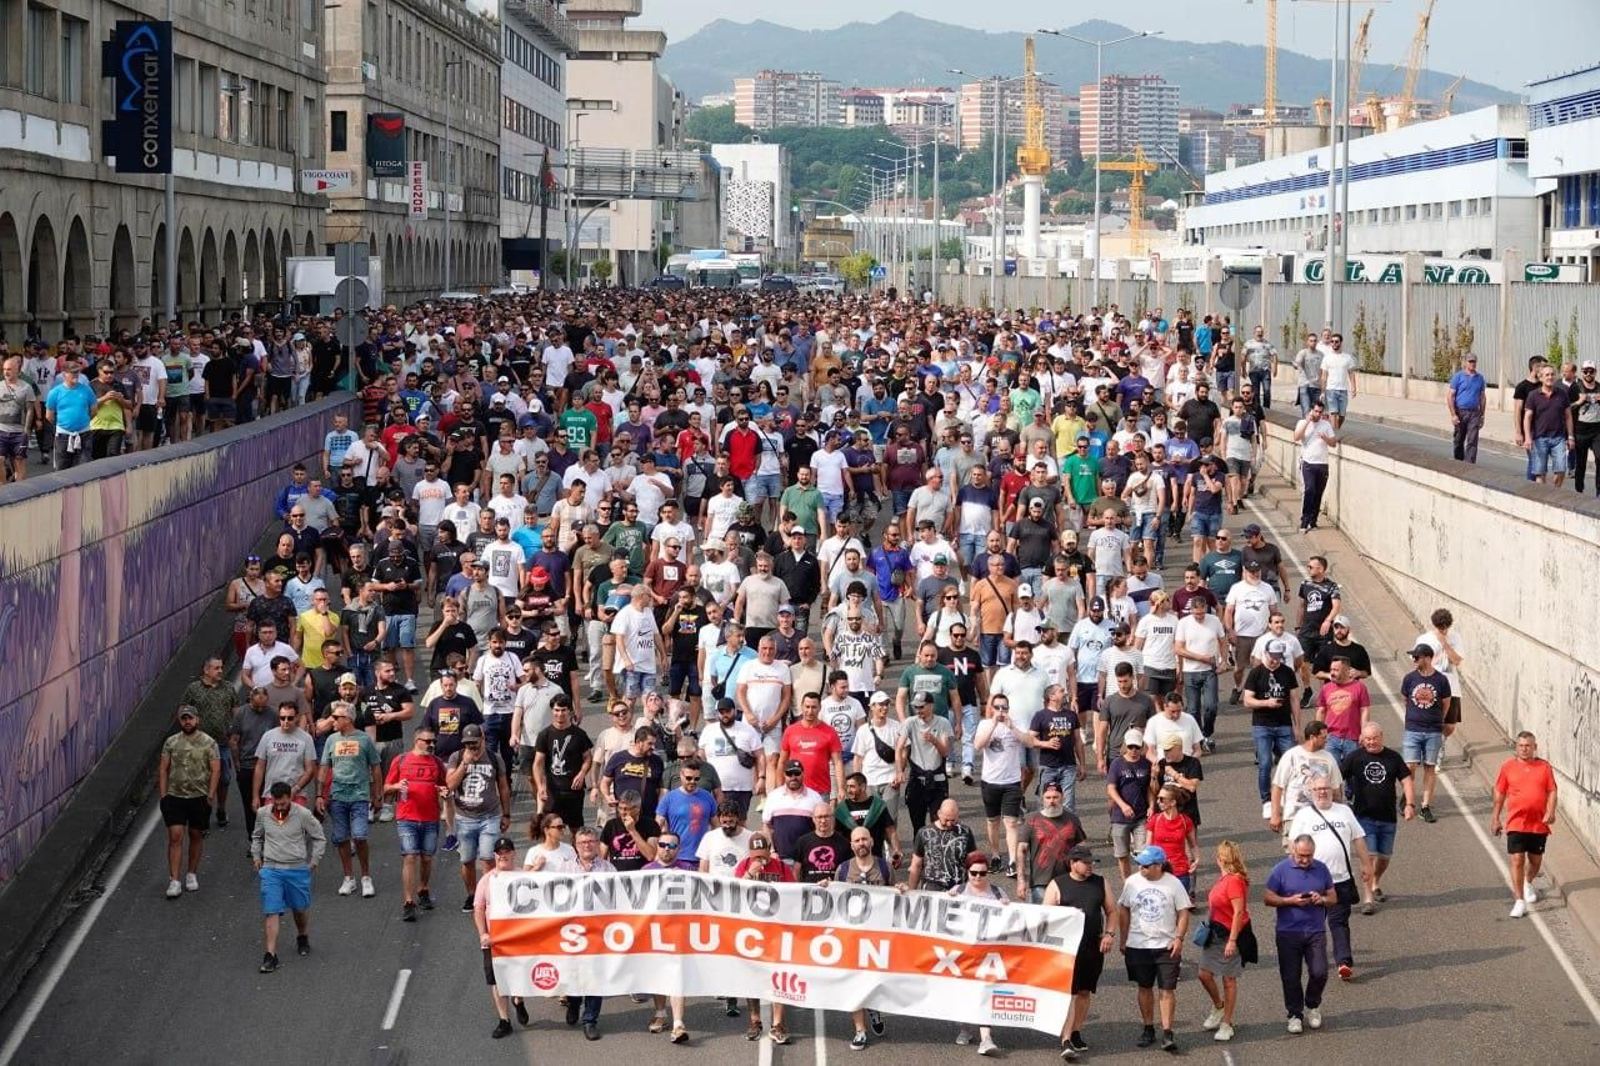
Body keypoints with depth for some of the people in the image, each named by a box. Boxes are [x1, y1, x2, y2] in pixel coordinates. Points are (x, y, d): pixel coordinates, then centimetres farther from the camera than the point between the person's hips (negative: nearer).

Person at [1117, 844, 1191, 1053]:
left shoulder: (1173, 884, -7)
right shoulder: (1132, 882, 0)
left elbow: (1183, 913, -2)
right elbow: (1123, 911, 9)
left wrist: (1179, 938, -12)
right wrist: (1122, 940, 8)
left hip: (1166, 946, -2)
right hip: (1138, 945, 3)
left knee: (1167, 989, -5)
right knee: (1145, 988, 11)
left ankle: (1167, 1033, -4)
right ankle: (1148, 1029, 23)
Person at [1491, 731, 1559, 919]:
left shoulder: (1544, 767, 2)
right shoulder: (1508, 767, 0)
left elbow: (1552, 791, 1)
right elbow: (1499, 794, 6)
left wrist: (1550, 812, -14)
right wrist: (1496, 818, 7)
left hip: (1539, 823, 2)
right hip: (1516, 823, -2)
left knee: (1535, 859, 16)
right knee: (1517, 860, -9)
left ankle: (1528, 884, 48)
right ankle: (1519, 901, -6)